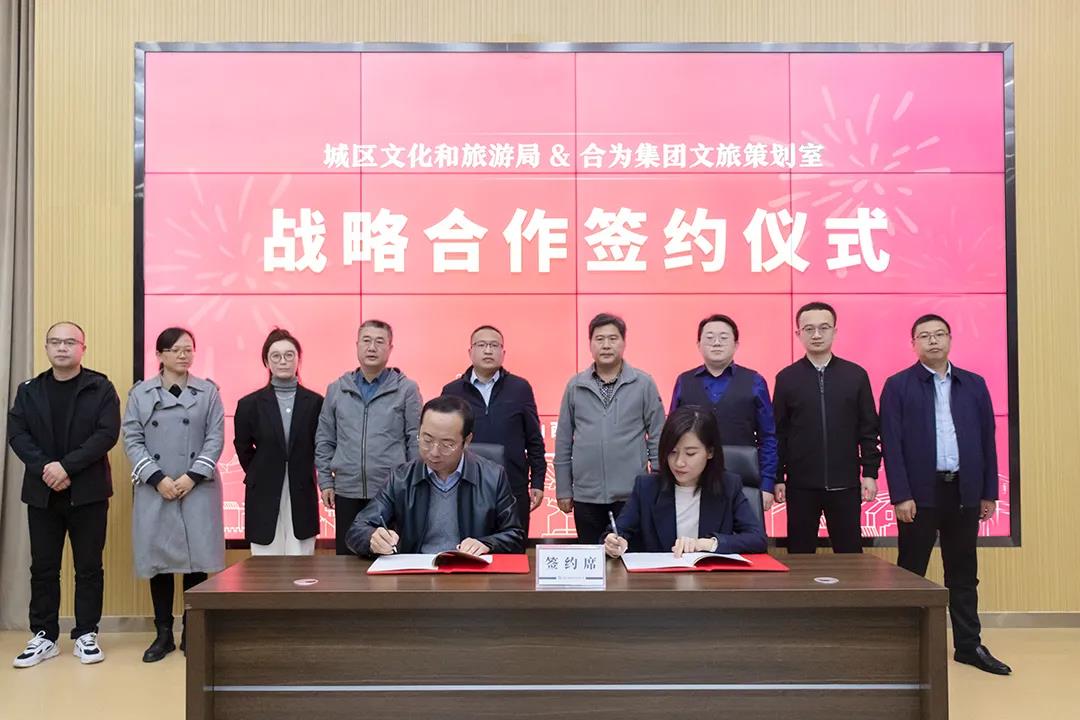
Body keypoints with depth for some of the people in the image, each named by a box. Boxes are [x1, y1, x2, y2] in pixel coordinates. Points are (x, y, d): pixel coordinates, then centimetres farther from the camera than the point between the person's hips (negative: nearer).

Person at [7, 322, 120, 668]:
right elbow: (16, 434, 0)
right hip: (42, 492, 3)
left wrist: (67, 465, -19)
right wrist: (44, 468, -16)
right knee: (43, 567, 7)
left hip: (88, 492, -2)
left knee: (89, 566, 4)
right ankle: (44, 636, 18)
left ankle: (86, 634, 13)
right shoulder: (28, 390, 10)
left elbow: (107, 434, -11)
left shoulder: (101, 388, 0)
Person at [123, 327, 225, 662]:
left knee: (196, 559, 1)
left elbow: (216, 439, -1)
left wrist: (192, 477, -12)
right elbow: (132, 439, 1)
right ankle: (163, 634, 16)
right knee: (159, 559, 5)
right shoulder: (140, 393, 7)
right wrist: (157, 478, -11)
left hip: (198, 489, -1)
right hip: (154, 490, 1)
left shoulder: (208, 392, 4)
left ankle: (192, 632, 14)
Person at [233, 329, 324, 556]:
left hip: (302, 497, 0)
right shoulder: (250, 404, 1)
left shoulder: (315, 402, -1)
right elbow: (243, 448, 11)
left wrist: (305, 475, 10)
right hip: (264, 499, 0)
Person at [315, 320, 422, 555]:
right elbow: (324, 441, 12)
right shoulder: (336, 390, 8)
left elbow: (416, 441, 0)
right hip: (347, 492, 3)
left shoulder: (407, 389, 0)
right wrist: (325, 481, 7)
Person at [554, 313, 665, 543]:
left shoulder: (644, 384, 0)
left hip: (632, 494, -1)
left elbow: (657, 438, 2)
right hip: (586, 496, 2)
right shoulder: (575, 386, 4)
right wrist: (563, 490, 6)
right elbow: (563, 442, 7)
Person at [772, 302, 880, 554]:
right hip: (801, 485, 0)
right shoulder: (786, 378, 2)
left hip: (846, 484, 0)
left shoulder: (856, 375, 3)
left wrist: (870, 473, 0)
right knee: (800, 556, 8)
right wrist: (777, 478, -1)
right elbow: (778, 433, 2)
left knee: (850, 554, 7)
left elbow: (868, 429, 4)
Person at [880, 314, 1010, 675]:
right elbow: (891, 444, -6)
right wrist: (900, 495, -12)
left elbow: (987, 440, 10)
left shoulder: (974, 384, 9)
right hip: (920, 492, -3)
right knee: (911, 573, 5)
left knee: (963, 573, 11)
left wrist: (989, 492, 6)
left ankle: (969, 645, 22)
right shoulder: (898, 386, -1)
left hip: (964, 491, 3)